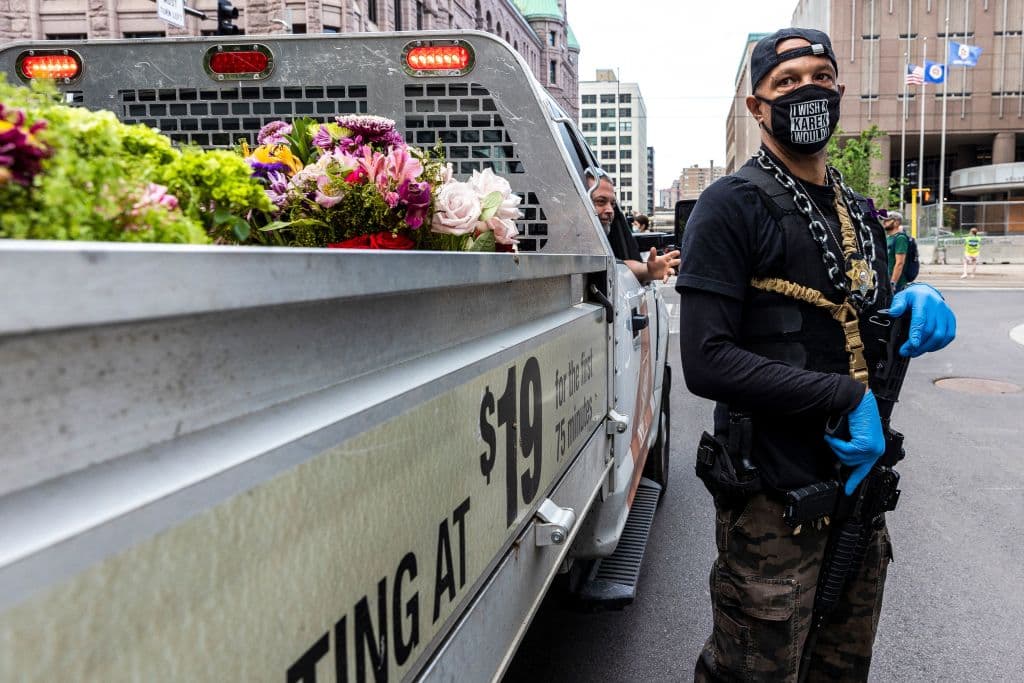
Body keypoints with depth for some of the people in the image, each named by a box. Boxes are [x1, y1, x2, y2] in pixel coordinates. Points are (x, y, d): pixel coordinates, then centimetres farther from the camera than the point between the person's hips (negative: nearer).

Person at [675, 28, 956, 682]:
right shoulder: (732, 206, -11)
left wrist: (919, 305, -2)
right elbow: (707, 361, -21)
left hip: (860, 483, 8)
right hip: (774, 499, -7)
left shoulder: (860, 212, 13)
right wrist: (847, 397, -21)